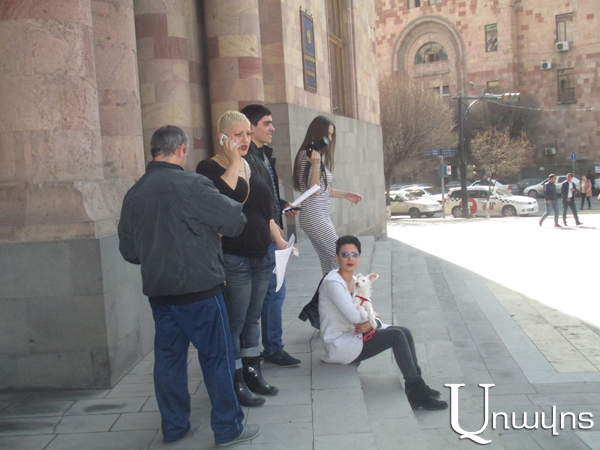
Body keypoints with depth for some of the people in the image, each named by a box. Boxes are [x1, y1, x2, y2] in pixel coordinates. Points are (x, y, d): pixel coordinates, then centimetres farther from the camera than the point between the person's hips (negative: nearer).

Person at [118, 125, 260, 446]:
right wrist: (216, 230, 9)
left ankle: (174, 426, 26)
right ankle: (228, 428, 14)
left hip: (157, 290, 7)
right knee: (216, 356, 5)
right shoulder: (191, 185, -16)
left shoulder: (134, 194, 5)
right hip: (198, 288, -6)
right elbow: (235, 221, -12)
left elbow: (128, 250, 12)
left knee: (168, 356, 15)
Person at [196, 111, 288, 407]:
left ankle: (252, 374, 28)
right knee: (234, 323, 1)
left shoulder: (250, 168, 15)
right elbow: (224, 194, -29)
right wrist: (234, 161, -18)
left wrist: (280, 241, 15)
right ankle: (236, 385, 13)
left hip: (260, 258, 8)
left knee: (252, 319, 16)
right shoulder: (209, 168, -8)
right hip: (234, 260, -8)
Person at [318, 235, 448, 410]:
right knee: (396, 336, -19)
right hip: (338, 345, -9)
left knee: (405, 332, -4)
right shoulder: (333, 282, -18)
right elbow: (354, 316, -25)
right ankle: (416, 393, -14)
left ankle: (415, 387, -1)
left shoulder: (354, 280, 10)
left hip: (352, 335, 9)